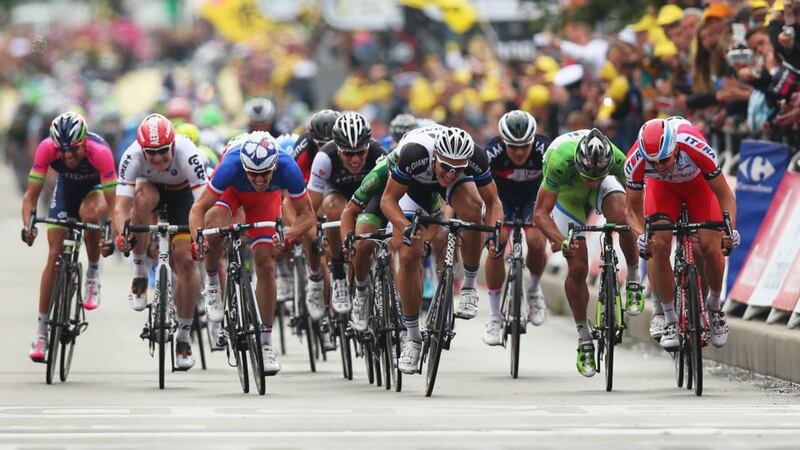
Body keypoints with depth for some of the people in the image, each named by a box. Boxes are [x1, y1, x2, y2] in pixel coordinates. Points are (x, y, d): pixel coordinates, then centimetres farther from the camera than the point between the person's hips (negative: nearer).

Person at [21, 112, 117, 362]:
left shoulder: (100, 152, -37)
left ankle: (93, 274, -11)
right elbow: (31, 194, -26)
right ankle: (41, 330, -1)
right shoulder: (46, 149, -31)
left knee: (89, 214, -37)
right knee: (55, 254, -7)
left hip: (97, 187, -2)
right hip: (67, 186, 2)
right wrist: (27, 226, -43)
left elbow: (112, 202, -37)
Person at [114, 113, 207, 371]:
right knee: (143, 198, -37)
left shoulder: (187, 154, -38)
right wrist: (122, 235, -57)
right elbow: (121, 207, -38)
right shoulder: (133, 156, -34)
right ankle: (139, 273, -18)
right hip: (151, 186, 1)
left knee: (185, 260, -14)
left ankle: (184, 335, 1)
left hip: (183, 192, -1)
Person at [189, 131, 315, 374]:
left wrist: (289, 237, -45)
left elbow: (307, 215, -26)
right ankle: (212, 281, -3)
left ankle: (265, 343, 2)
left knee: (265, 263, -8)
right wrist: (198, 239, -52)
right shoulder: (232, 165, -42)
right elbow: (198, 208, -35)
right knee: (215, 227, -34)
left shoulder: (287, 168, -39)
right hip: (232, 190, -1)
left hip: (266, 198, 1)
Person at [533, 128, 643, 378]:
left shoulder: (618, 159, -37)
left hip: (603, 188, 1)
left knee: (621, 216, -34)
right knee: (577, 267, -9)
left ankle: (633, 280, -10)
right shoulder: (559, 161, -42)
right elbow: (540, 214, -39)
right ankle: (584, 340, 7)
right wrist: (561, 241, -54)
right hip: (567, 191, -1)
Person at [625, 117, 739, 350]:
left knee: (711, 249, -15)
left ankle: (714, 306, 13)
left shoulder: (696, 148, -42)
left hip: (698, 183, -1)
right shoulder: (636, 160, -36)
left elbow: (725, 196, -31)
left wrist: (730, 229, -46)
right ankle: (668, 318, -6)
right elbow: (633, 209, -23)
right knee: (658, 247, -21)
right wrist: (641, 236, -42)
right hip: (662, 187, 1)